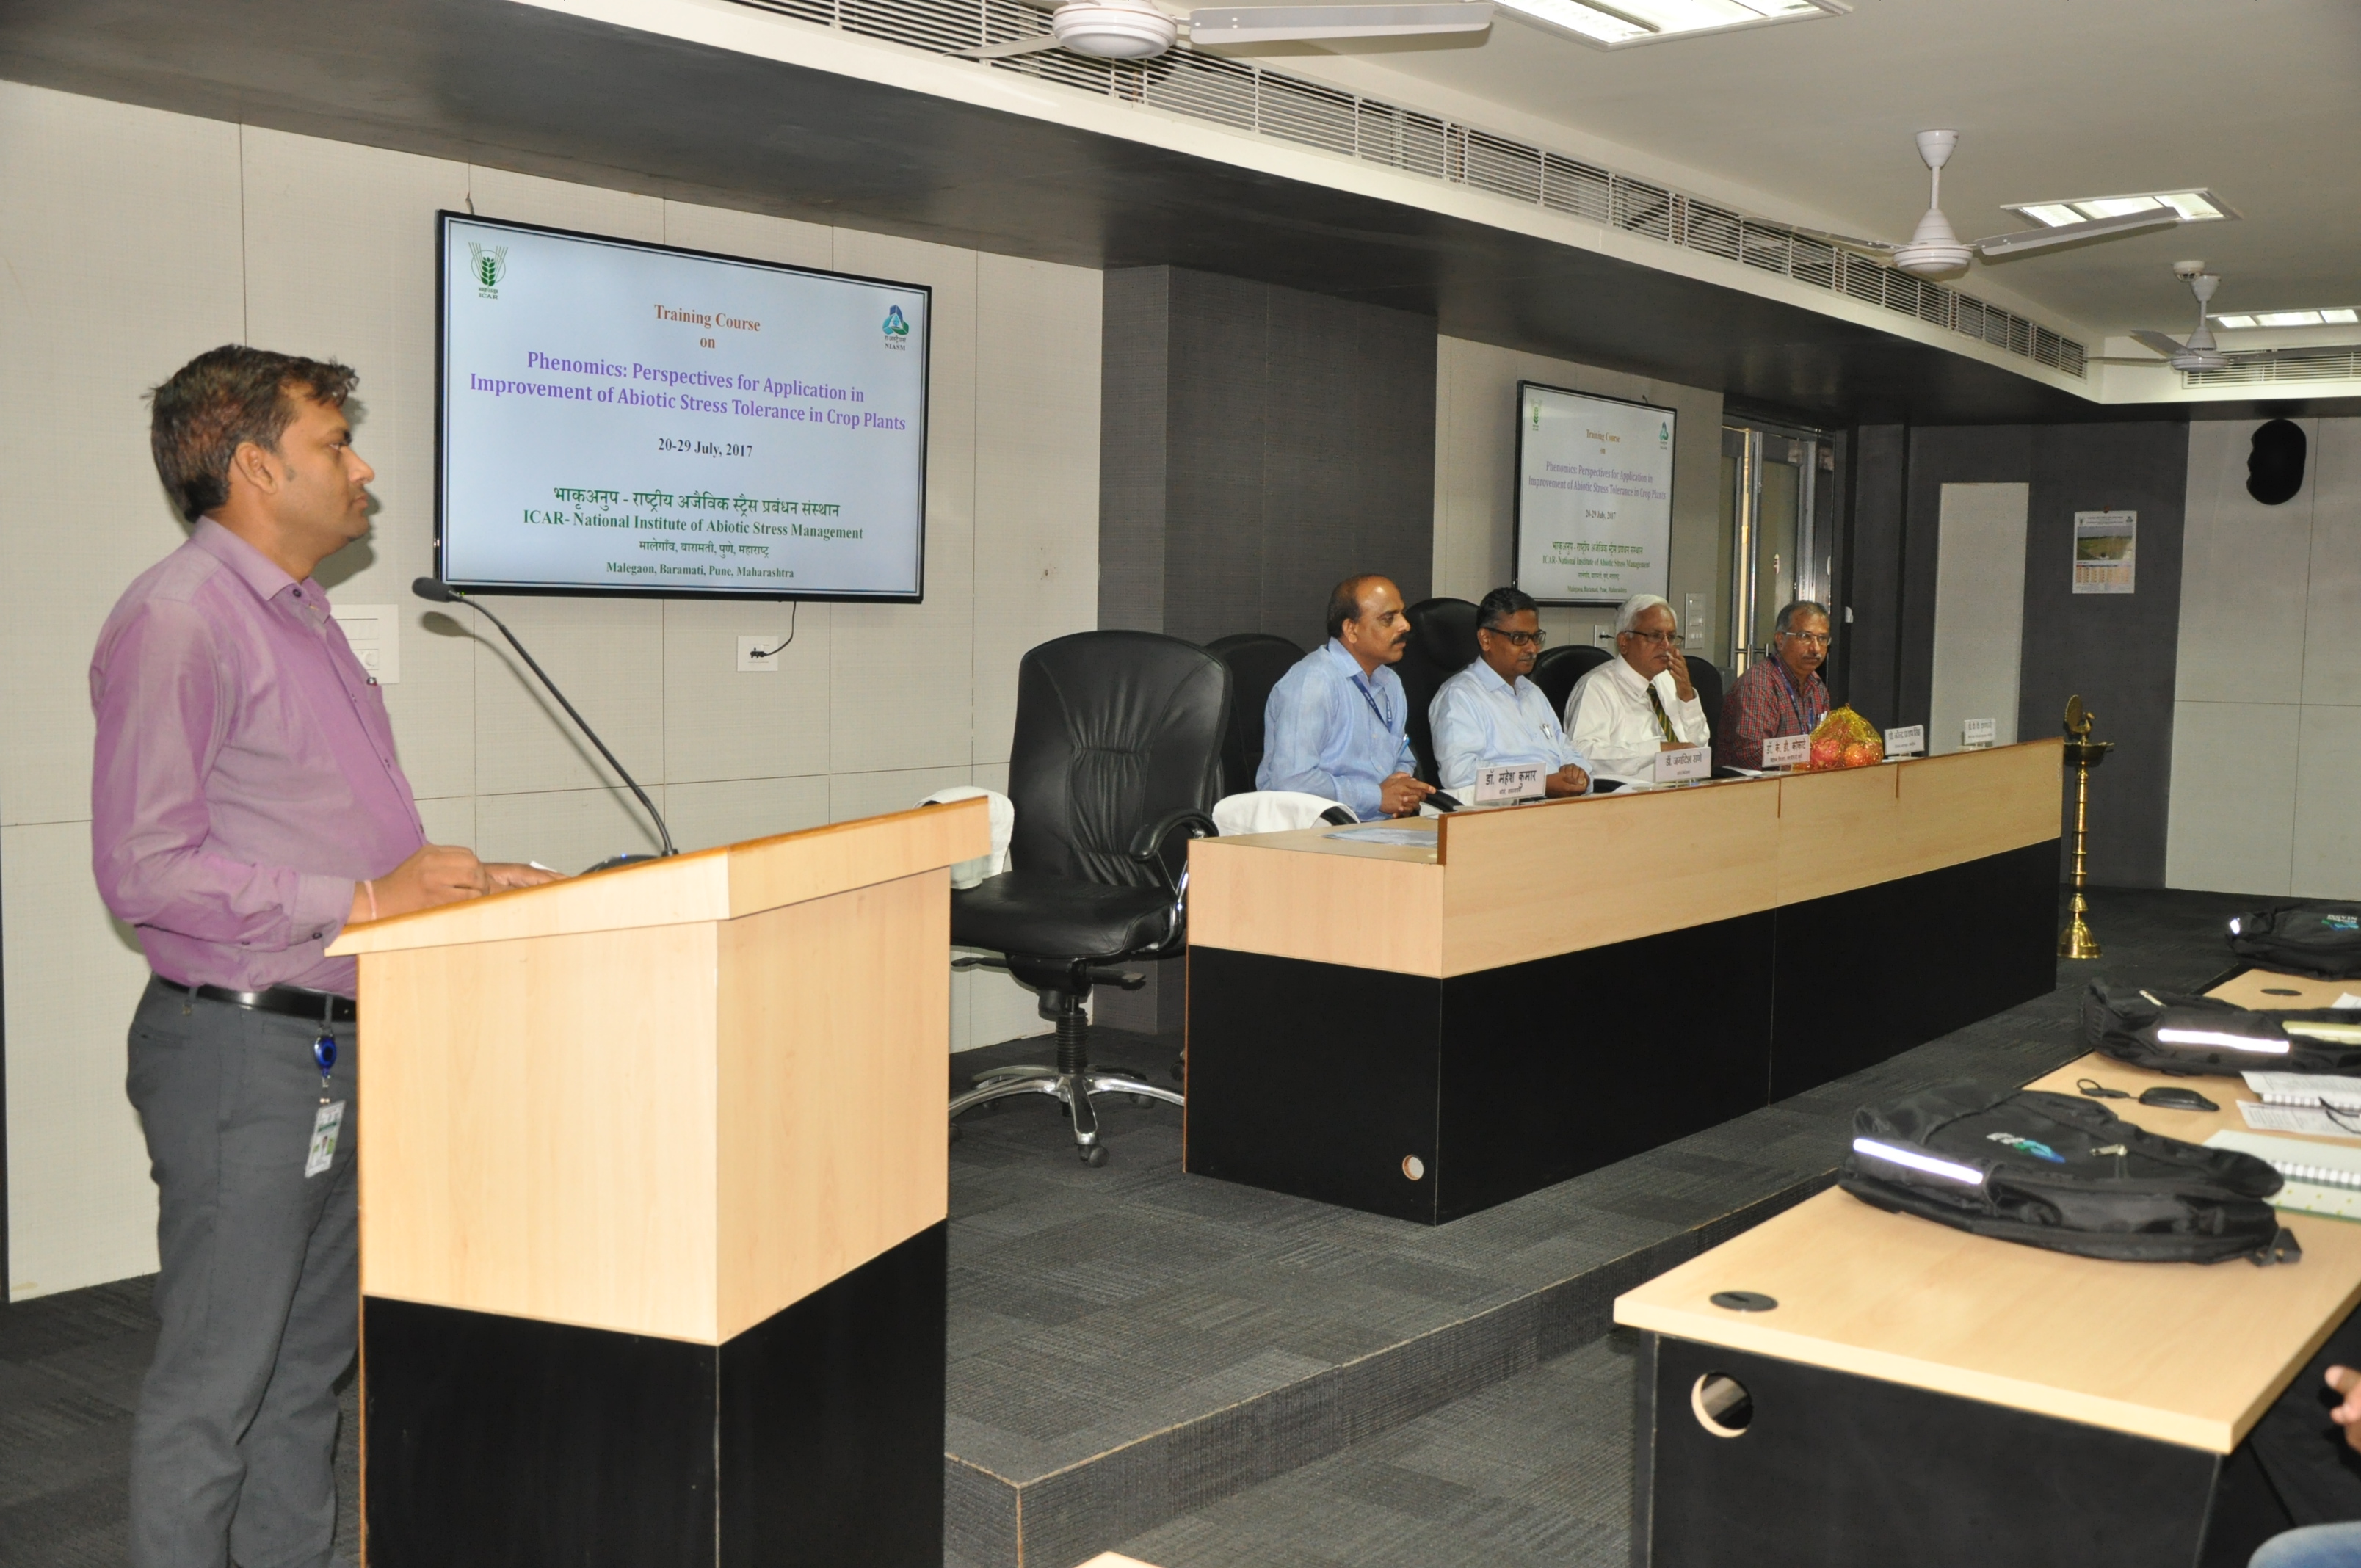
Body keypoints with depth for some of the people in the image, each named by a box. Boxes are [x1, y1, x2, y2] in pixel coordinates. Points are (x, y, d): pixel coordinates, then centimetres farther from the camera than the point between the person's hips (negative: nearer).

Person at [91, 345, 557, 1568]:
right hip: (238, 1045, -9)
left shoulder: (299, 617, 16)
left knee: (308, 1365, 18)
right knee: (216, 1382, 1)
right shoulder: (180, 618, -15)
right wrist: (365, 903, -20)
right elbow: (146, 869, -21)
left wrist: (462, 882, 10)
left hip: (334, 1042, 10)